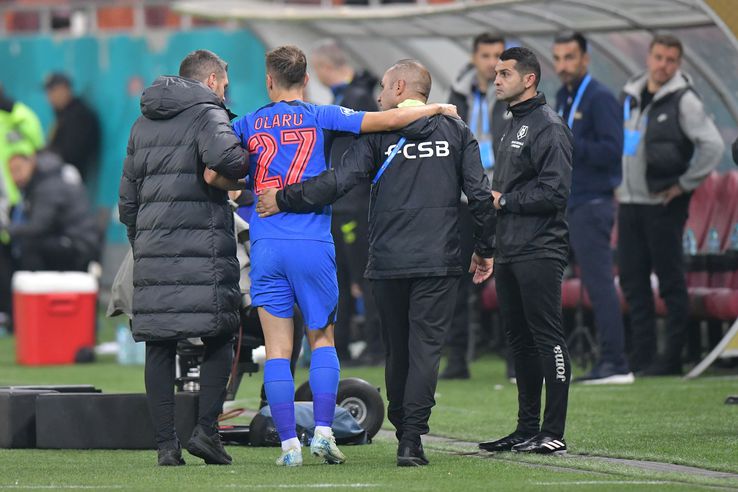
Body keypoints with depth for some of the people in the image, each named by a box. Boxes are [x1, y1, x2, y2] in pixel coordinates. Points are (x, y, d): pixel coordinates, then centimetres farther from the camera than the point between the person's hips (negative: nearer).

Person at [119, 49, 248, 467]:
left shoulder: (144, 124, 20)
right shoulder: (207, 114, -2)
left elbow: (128, 198, 22)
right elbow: (226, 159, -25)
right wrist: (246, 159, -3)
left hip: (151, 247, 6)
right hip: (203, 245, -6)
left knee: (159, 346, 4)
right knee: (219, 338, 4)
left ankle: (166, 443, 1)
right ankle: (206, 429, -6)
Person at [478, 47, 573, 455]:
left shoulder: (548, 127, -10)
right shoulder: (512, 126, 20)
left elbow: (554, 191, -18)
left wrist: (505, 200, -11)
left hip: (539, 251, -10)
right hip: (510, 252, 10)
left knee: (547, 337, -8)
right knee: (520, 340, 12)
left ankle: (553, 432, -9)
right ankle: (527, 429, 17)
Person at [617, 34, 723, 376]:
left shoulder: (684, 100, -9)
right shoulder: (630, 97, 11)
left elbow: (713, 146, -15)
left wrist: (685, 184, -11)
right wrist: (619, 181, 15)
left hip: (663, 206, -7)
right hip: (629, 203, 7)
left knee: (671, 283, -3)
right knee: (632, 282, 7)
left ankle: (673, 358, 1)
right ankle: (642, 357, 12)